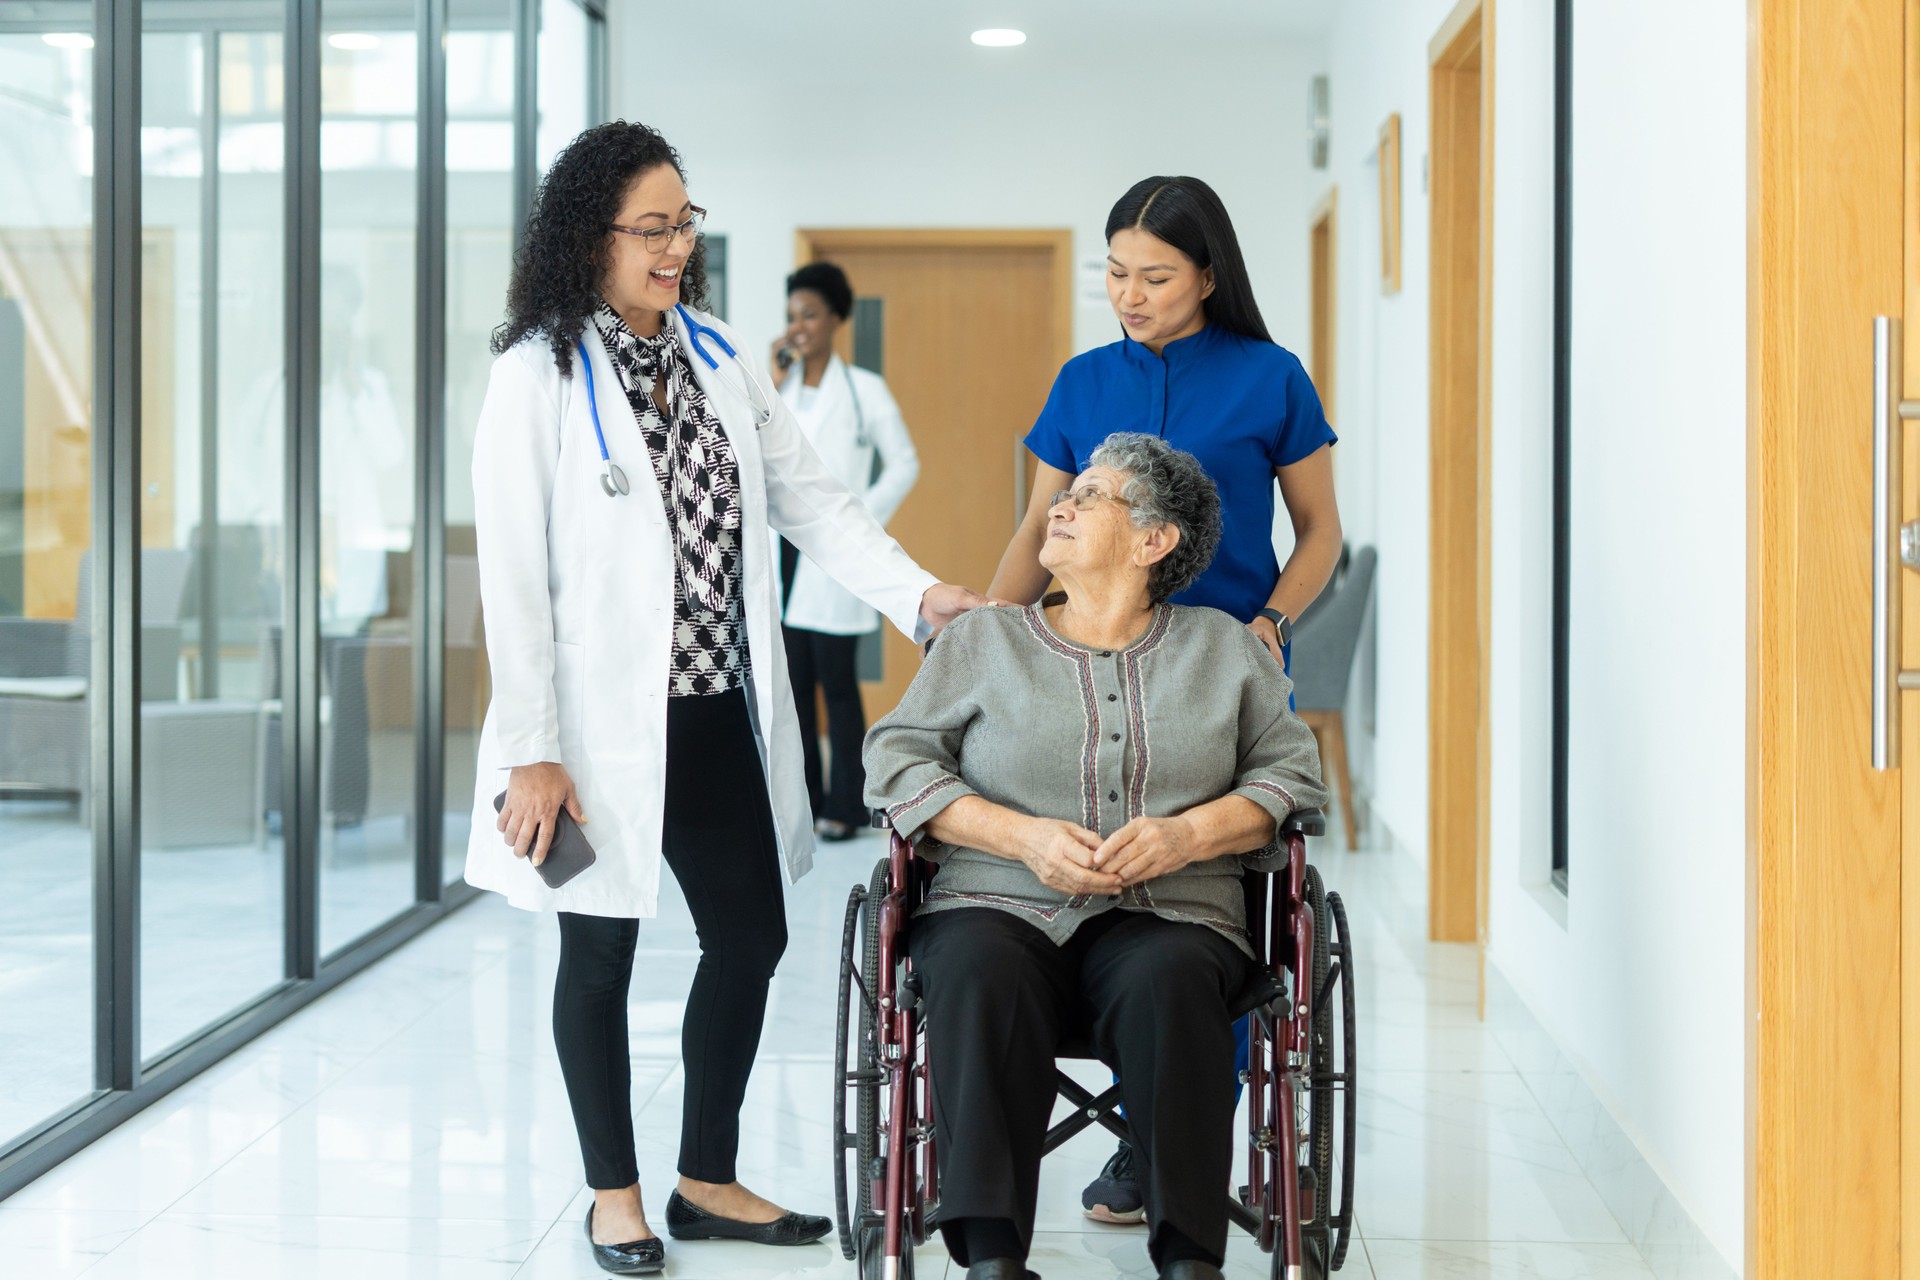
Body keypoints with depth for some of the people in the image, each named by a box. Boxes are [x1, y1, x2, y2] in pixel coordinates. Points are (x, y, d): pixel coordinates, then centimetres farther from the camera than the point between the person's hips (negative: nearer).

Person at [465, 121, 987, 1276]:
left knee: (751, 935, 11)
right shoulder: (539, 375, -10)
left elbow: (809, 495, 5)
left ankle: (708, 1179, 29)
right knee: (601, 954, 9)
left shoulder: (717, 356, 8)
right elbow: (513, 572, -13)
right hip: (602, 715, -6)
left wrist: (918, 591, -10)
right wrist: (531, 751, -16)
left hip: (718, 709, 6)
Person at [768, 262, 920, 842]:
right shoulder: (775, 387, 11)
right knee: (792, 680, 6)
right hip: (780, 549, 4)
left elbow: (904, 463, 4)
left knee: (836, 680, -4)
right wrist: (771, 381, -5)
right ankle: (801, 800, 13)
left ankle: (844, 806, 3)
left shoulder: (864, 390, 2)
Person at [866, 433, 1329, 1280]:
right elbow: (897, 760, 8)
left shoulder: (1224, 648, 19)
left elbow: (1291, 773, 12)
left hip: (1165, 917, 0)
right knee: (983, 976, -36)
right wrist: (1025, 837, -8)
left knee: (1167, 981, -36)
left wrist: (1188, 834, -8)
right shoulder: (982, 641, 18)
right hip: (998, 904, 0)